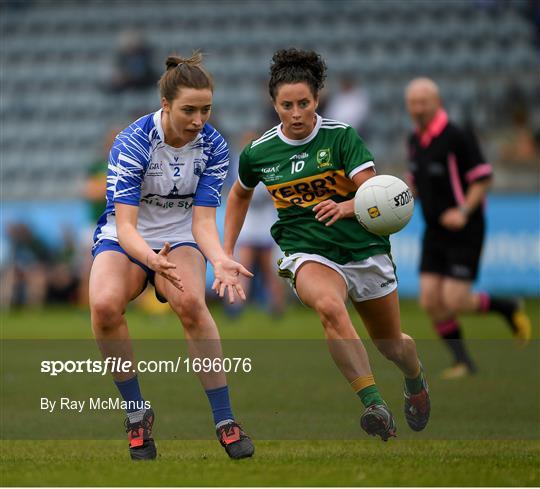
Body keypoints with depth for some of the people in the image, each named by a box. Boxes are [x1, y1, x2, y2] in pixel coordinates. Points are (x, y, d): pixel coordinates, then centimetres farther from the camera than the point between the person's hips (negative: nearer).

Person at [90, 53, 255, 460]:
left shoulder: (214, 146, -12)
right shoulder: (132, 142, -22)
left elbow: (203, 220, -13)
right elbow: (125, 224, -28)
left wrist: (221, 260, -35)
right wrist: (152, 259, -49)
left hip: (179, 238, 1)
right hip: (126, 239, -1)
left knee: (190, 303, -33)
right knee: (105, 305, -33)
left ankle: (225, 420, -24)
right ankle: (137, 412, -13)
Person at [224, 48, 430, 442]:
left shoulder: (341, 136, -9)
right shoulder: (258, 153, -1)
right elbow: (240, 195, 20)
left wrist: (345, 207, -40)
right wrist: (226, 253, 16)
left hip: (365, 251, 0)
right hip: (309, 255, 0)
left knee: (391, 344, 15)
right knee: (329, 306, -36)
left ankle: (416, 379, 53)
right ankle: (373, 404, -42)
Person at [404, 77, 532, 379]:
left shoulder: (457, 137, -16)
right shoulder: (415, 140, 7)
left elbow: (483, 178, -15)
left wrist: (464, 211, -27)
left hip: (464, 232, -7)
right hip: (434, 233, 7)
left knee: (454, 302, -12)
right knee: (431, 302, -2)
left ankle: (508, 309, 16)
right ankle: (463, 362, 11)